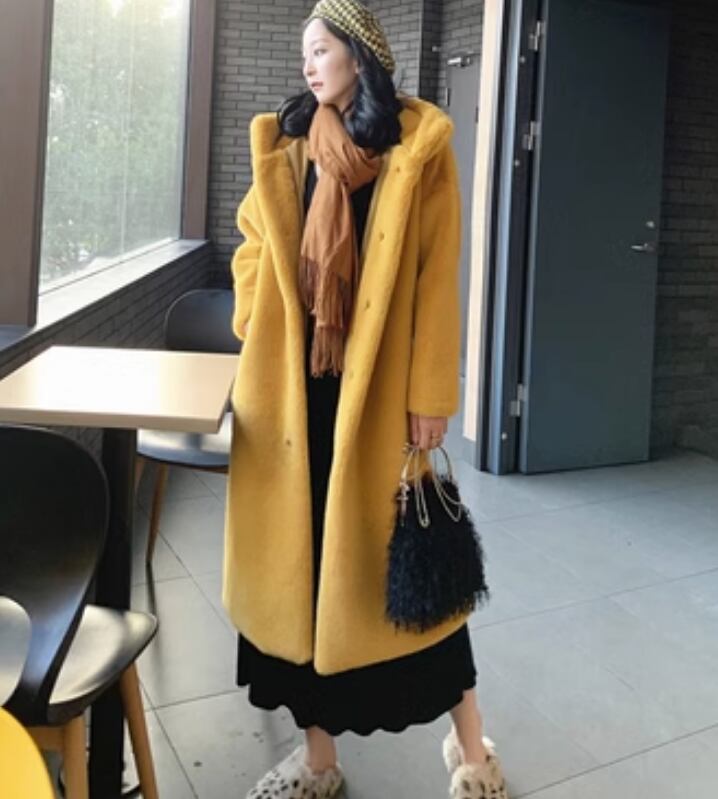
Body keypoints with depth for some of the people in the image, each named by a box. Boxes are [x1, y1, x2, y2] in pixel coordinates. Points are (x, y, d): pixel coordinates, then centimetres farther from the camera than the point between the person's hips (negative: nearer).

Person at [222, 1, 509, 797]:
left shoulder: (420, 143, -1)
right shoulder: (283, 142, 10)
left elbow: (436, 276, -6)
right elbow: (254, 251, 12)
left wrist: (430, 392, -10)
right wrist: (256, 355, 2)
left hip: (378, 382, -3)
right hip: (294, 380, 4)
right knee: (302, 554, 7)